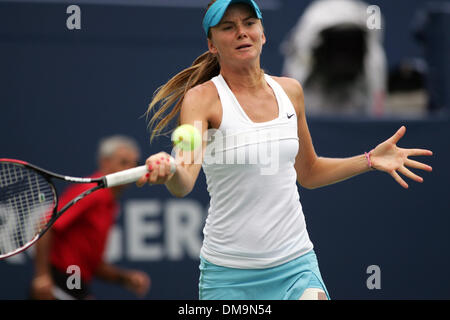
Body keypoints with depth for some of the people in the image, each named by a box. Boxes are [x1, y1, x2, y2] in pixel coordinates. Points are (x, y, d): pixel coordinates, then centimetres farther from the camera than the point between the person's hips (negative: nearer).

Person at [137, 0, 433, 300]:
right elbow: (184, 183, -25)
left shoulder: (290, 91, 7)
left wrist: (370, 160, 9)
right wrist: (169, 171, -47)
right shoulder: (202, 98, -8)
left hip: (296, 265, 3)